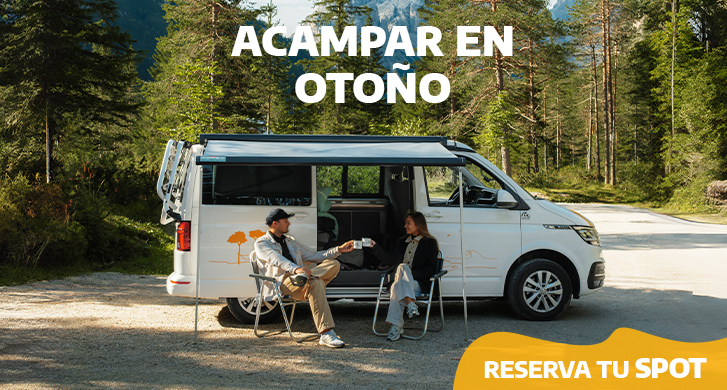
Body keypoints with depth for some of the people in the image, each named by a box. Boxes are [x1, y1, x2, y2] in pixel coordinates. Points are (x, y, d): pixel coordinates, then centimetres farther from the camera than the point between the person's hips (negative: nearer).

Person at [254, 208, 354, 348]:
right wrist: (296, 269, -34)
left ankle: (303, 278, -42)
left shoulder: (291, 241, 30)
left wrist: (339, 250, 19)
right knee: (315, 283, -36)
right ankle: (326, 334, -42)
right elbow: (276, 259, -15)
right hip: (281, 283, -7)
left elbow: (314, 256, 31)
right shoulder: (261, 243, 6)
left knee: (334, 264, -12)